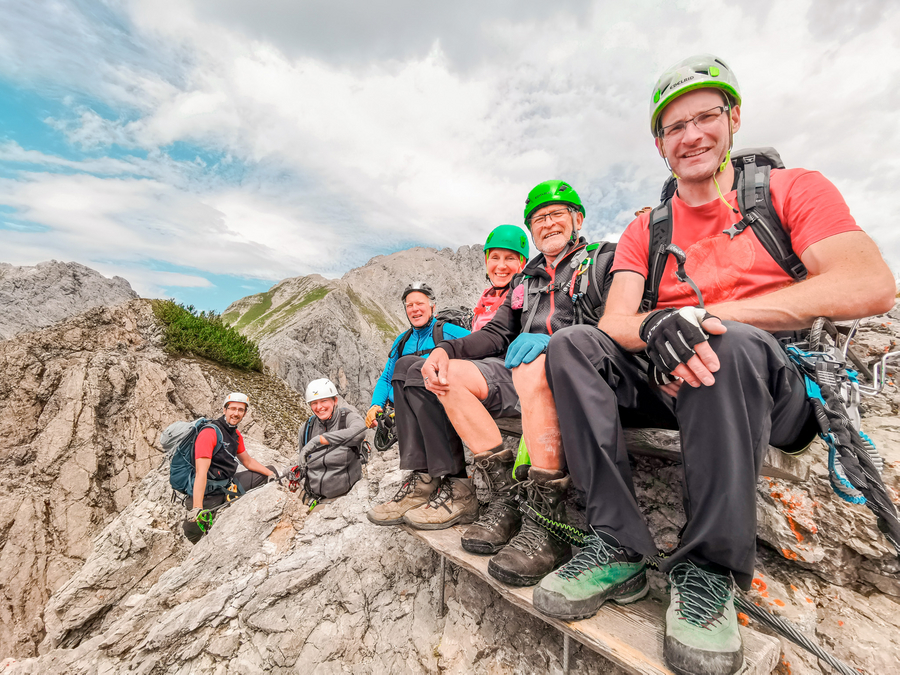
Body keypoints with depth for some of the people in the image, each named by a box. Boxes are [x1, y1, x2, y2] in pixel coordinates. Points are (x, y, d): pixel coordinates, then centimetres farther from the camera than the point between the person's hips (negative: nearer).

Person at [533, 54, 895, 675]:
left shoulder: (794, 189, 8)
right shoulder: (644, 231, 13)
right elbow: (615, 323, -1)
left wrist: (702, 313, -17)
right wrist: (654, 326, -25)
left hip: (780, 390, -2)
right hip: (674, 385, 3)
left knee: (728, 344, -35)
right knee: (572, 345, -20)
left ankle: (710, 568, -19)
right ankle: (619, 549, -21)